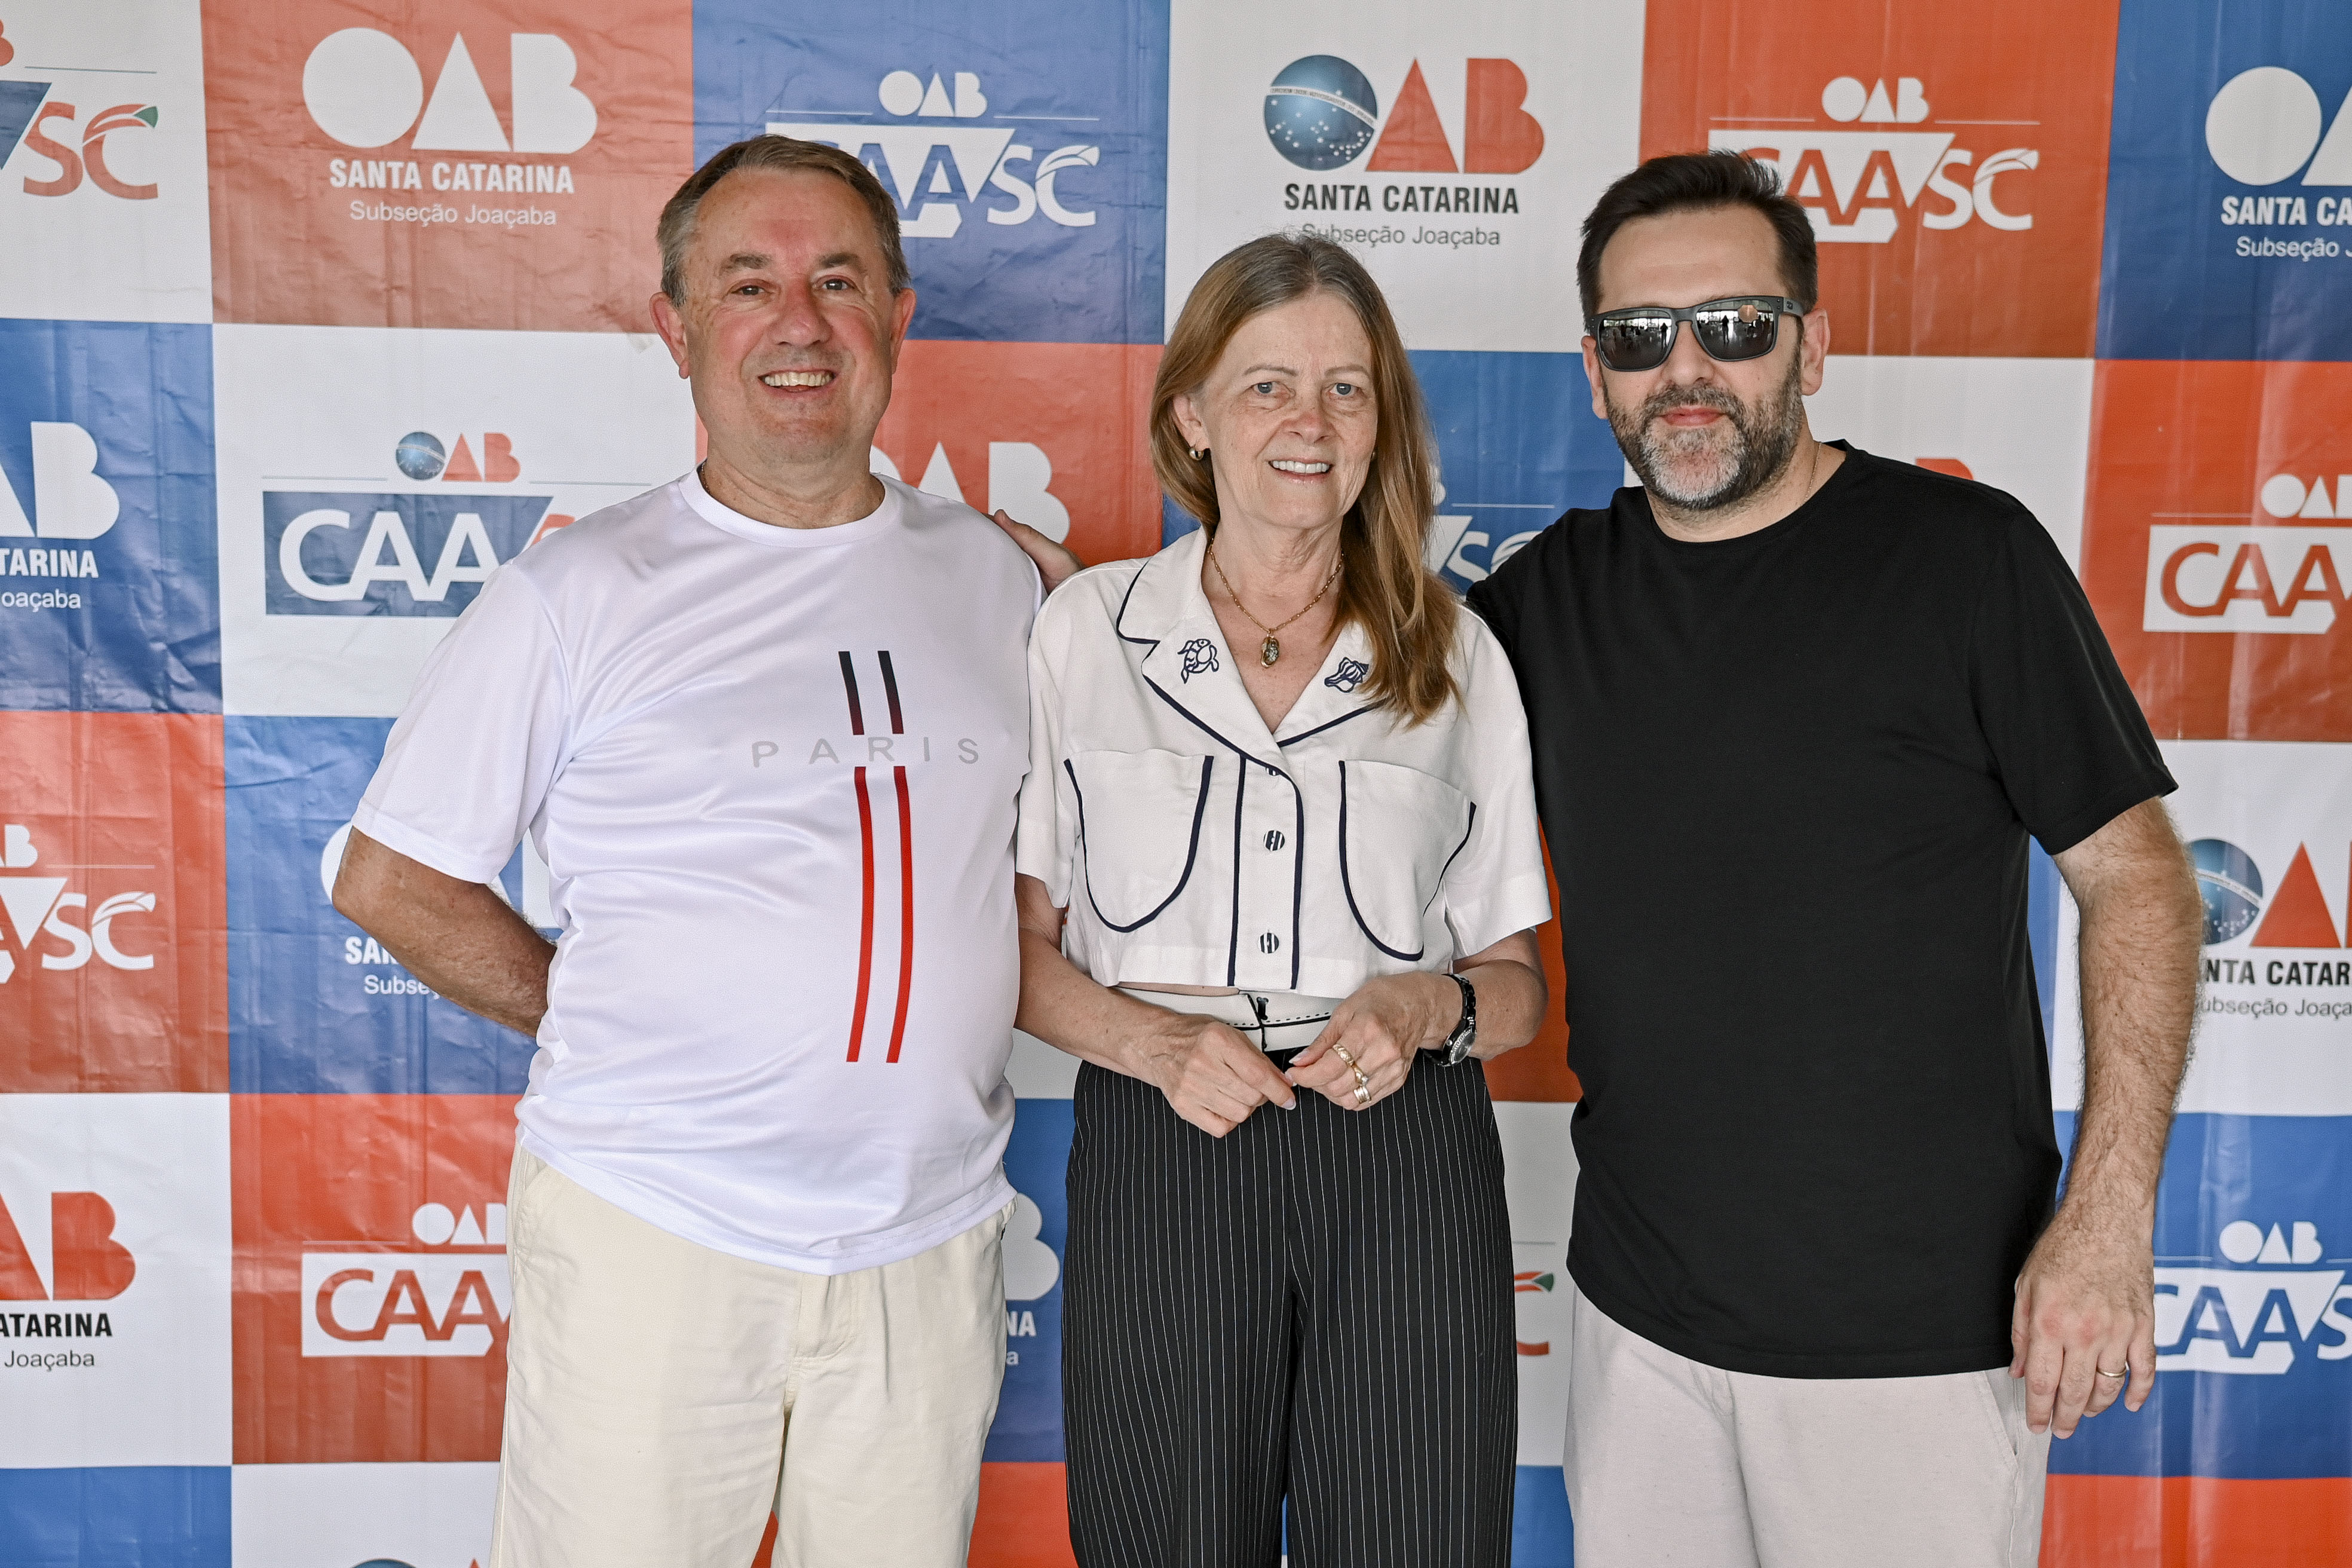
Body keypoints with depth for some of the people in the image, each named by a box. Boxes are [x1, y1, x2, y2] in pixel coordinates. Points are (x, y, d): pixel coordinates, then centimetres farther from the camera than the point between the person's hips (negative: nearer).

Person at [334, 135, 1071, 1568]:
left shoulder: (992, 575, 6)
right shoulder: (583, 592, -4)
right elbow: (391, 881, 1)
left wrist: (939, 1024, 5)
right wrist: (616, 1030, -2)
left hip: (930, 1247, 3)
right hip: (653, 1234, -3)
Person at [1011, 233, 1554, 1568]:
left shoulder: (1456, 656, 8)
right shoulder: (1085, 630, 5)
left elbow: (1519, 981, 11)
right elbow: (1020, 942, 5)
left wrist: (1430, 1007, -11)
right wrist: (1157, 1041, -12)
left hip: (1405, 1166, 1)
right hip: (1160, 1158, 0)